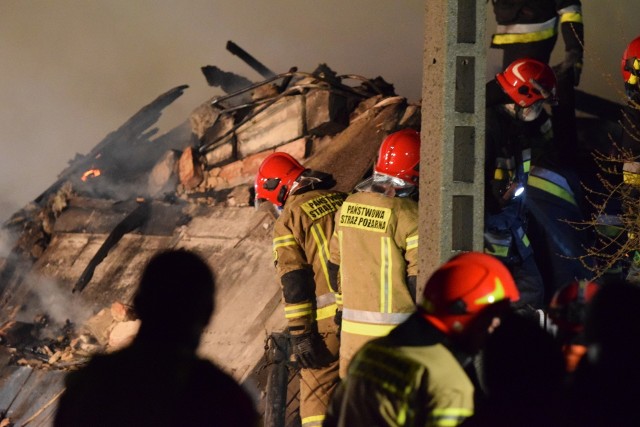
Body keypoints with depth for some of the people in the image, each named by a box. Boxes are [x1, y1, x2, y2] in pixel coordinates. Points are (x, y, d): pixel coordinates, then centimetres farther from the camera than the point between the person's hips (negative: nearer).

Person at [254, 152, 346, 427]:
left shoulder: (290, 217, -2)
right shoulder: (344, 201, 14)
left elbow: (294, 282, -9)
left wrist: (300, 334, -10)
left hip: (329, 316, -6)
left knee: (317, 394, 1)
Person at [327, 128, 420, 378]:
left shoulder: (348, 206, 7)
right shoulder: (406, 214, -14)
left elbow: (335, 266, 15)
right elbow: (420, 280, -14)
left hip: (351, 328, 6)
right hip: (393, 332, -6)